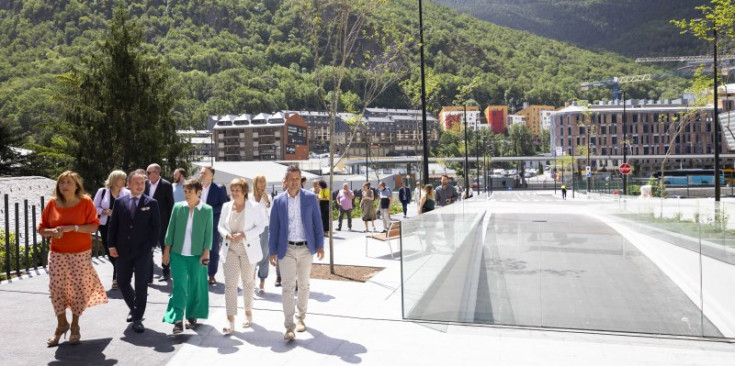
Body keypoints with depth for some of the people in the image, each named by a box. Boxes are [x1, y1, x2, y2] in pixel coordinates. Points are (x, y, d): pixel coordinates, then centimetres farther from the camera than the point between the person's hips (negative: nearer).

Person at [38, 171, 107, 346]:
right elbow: (41, 229, 5)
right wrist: (52, 231, -16)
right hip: (57, 254, 2)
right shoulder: (52, 204, 1)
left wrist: (73, 227, -21)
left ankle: (75, 326, 22)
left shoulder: (86, 202, -6)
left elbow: (94, 226, -10)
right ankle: (62, 324, 21)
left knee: (79, 289, 2)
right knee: (56, 288, 0)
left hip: (80, 254, -2)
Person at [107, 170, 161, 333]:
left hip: (143, 252, -3)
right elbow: (113, 224, 7)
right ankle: (133, 308, 35)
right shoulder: (120, 202, 6)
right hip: (123, 251, 3)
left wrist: (151, 246, -9)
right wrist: (112, 245, -1)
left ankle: (137, 319, 9)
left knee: (141, 286, 0)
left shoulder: (151, 203, -1)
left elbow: (156, 227, -1)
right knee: (123, 283, 11)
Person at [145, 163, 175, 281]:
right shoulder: (147, 185, 6)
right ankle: (148, 276, 8)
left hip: (162, 222, -5)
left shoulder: (166, 185, -9)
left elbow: (170, 204, -8)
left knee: (164, 247, 10)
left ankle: (166, 272, 24)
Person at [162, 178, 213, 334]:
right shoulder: (178, 207, 2)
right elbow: (171, 230, 6)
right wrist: (166, 251, 3)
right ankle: (178, 320, -4)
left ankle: (192, 316, 24)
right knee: (179, 286, -4)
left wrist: (205, 253, -5)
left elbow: (208, 233, -1)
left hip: (197, 255, -1)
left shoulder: (207, 210, -3)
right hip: (178, 253, 1)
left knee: (196, 286, 9)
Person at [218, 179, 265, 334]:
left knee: (247, 282, 14)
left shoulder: (254, 207, -8)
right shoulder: (226, 206, 3)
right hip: (230, 249, 2)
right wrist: (227, 235, -11)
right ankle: (230, 321, -6)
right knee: (230, 284, -6)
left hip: (248, 249, -2)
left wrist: (244, 235, -20)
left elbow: (260, 226, -8)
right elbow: (220, 225, 10)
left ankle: (248, 312, 32)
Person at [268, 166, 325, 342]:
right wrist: (272, 251, 1)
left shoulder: (310, 198, 0)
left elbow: (317, 223, 3)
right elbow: (274, 227, 4)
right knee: (288, 287, -5)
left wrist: (320, 245, -2)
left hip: (306, 249, 1)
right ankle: (289, 326, -5)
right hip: (286, 249, -1)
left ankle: (301, 318, 29)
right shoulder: (279, 200, 1)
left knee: (303, 286, 12)